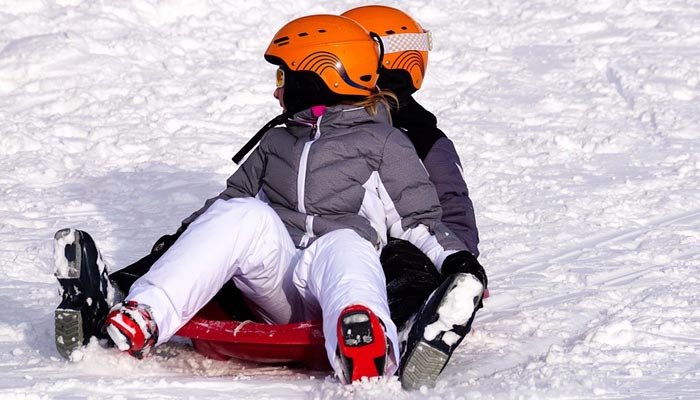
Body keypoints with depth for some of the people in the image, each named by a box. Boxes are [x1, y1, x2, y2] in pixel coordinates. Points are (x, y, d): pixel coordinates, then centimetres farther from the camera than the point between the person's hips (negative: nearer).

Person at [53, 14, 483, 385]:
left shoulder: (384, 144, 18)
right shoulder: (277, 143, 33)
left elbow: (419, 219, 13)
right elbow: (236, 194, 38)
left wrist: (456, 259, -5)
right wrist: (180, 239, 23)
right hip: (276, 284, 4)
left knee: (343, 246, -40)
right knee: (245, 216, -28)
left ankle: (365, 347, -78)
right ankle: (144, 315, -49)